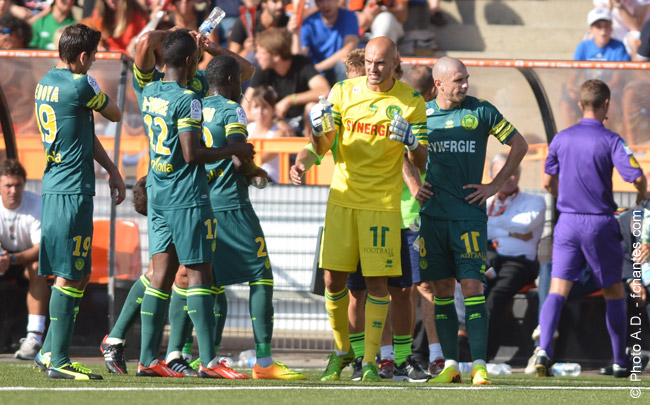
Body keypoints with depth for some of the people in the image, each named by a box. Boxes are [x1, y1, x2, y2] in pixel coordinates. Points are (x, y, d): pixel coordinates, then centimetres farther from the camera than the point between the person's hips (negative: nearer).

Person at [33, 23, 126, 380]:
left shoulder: (45, 83, 14)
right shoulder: (79, 85, -16)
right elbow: (114, 114, 1)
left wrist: (111, 169, 22)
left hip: (54, 187, 9)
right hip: (73, 192, -9)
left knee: (78, 275, 15)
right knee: (69, 276, -7)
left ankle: (49, 351, 17)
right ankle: (58, 361, -7)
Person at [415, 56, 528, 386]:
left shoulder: (481, 111, 1)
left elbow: (519, 145, 9)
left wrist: (495, 185, 3)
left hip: (469, 213, -3)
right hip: (432, 213, 3)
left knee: (472, 287, -11)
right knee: (442, 290, 5)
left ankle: (479, 366, -11)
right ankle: (450, 365, 10)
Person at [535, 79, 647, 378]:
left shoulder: (561, 138, 5)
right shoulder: (610, 140, -8)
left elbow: (548, 183, 13)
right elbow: (636, 176, -17)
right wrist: (642, 196, 6)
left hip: (567, 222, 3)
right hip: (600, 224, -3)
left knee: (557, 291, -1)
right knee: (614, 293, 11)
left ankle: (544, 350, -22)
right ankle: (620, 362, 17)